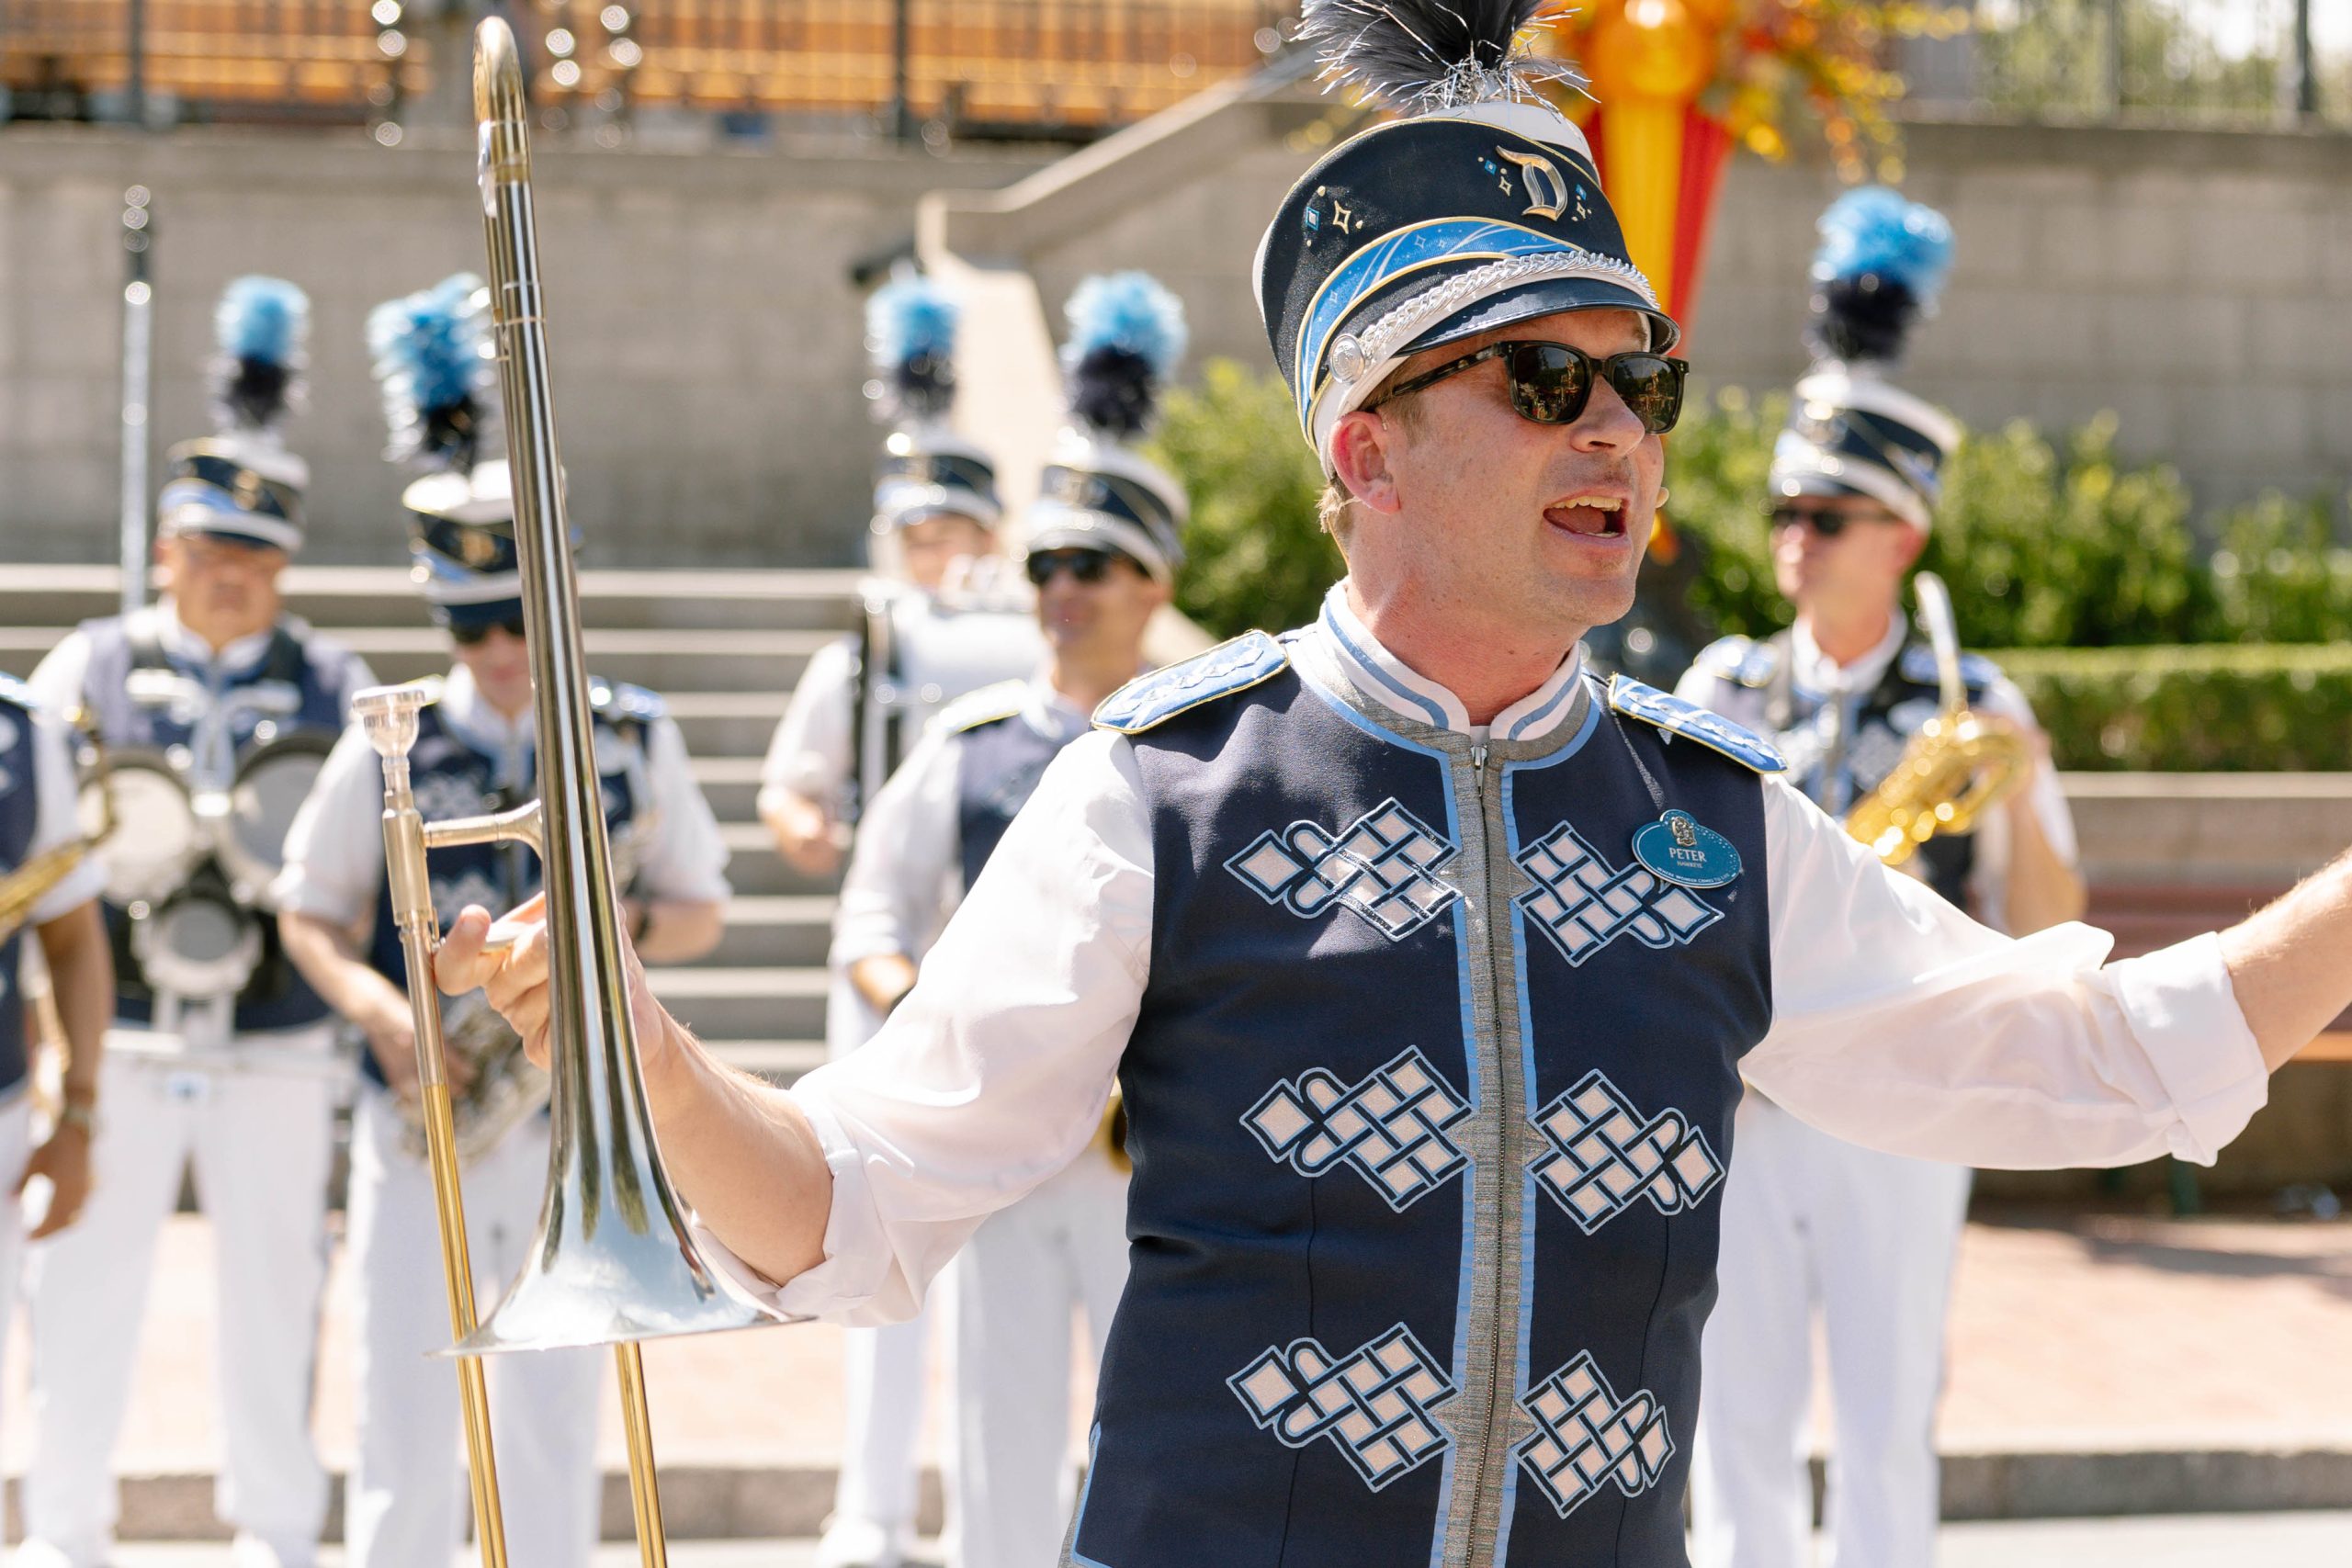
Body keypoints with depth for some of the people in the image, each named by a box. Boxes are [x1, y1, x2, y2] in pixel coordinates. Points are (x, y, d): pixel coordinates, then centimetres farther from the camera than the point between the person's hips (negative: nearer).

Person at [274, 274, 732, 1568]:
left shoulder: (635, 741, 1)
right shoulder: (388, 747, -2)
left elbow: (702, 912, 8)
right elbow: (309, 916, 5)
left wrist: (619, 927, -14)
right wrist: (377, 1003, -15)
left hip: (575, 1122, 1)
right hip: (417, 1125, -1)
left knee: (555, 1427, 5)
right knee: (406, 1428, 2)